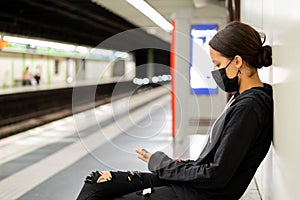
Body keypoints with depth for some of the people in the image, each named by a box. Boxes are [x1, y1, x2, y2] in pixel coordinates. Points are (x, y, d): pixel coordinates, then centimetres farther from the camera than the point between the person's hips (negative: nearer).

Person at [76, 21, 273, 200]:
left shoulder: (249, 108, -18)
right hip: (195, 182, 10)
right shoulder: (241, 99, 13)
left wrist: (163, 164, -9)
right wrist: (179, 164, 4)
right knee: (95, 181, 4)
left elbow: (217, 176, -21)